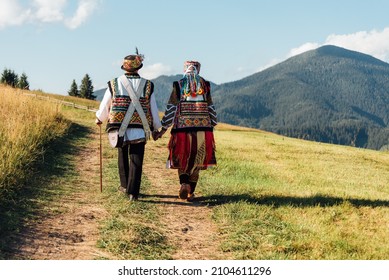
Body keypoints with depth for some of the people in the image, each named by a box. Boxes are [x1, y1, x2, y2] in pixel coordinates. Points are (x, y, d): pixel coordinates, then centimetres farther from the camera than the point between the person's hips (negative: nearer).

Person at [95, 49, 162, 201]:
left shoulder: (114, 84, 1)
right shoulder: (147, 86, 1)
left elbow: (105, 105, 10)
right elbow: (153, 110, 5)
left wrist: (99, 119, 30)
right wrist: (156, 128, 18)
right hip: (139, 131, -1)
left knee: (122, 156, 20)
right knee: (136, 161, 2)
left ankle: (125, 186, 30)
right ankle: (133, 192, -3)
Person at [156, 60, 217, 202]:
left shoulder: (178, 85, 0)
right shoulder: (205, 85, 4)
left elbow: (171, 109, -3)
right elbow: (211, 109, 6)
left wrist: (163, 129, 2)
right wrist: (212, 126, 17)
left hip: (182, 128, -1)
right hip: (203, 129, 1)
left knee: (182, 160, 11)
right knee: (197, 161, 11)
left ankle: (184, 184, -13)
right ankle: (191, 192, 12)